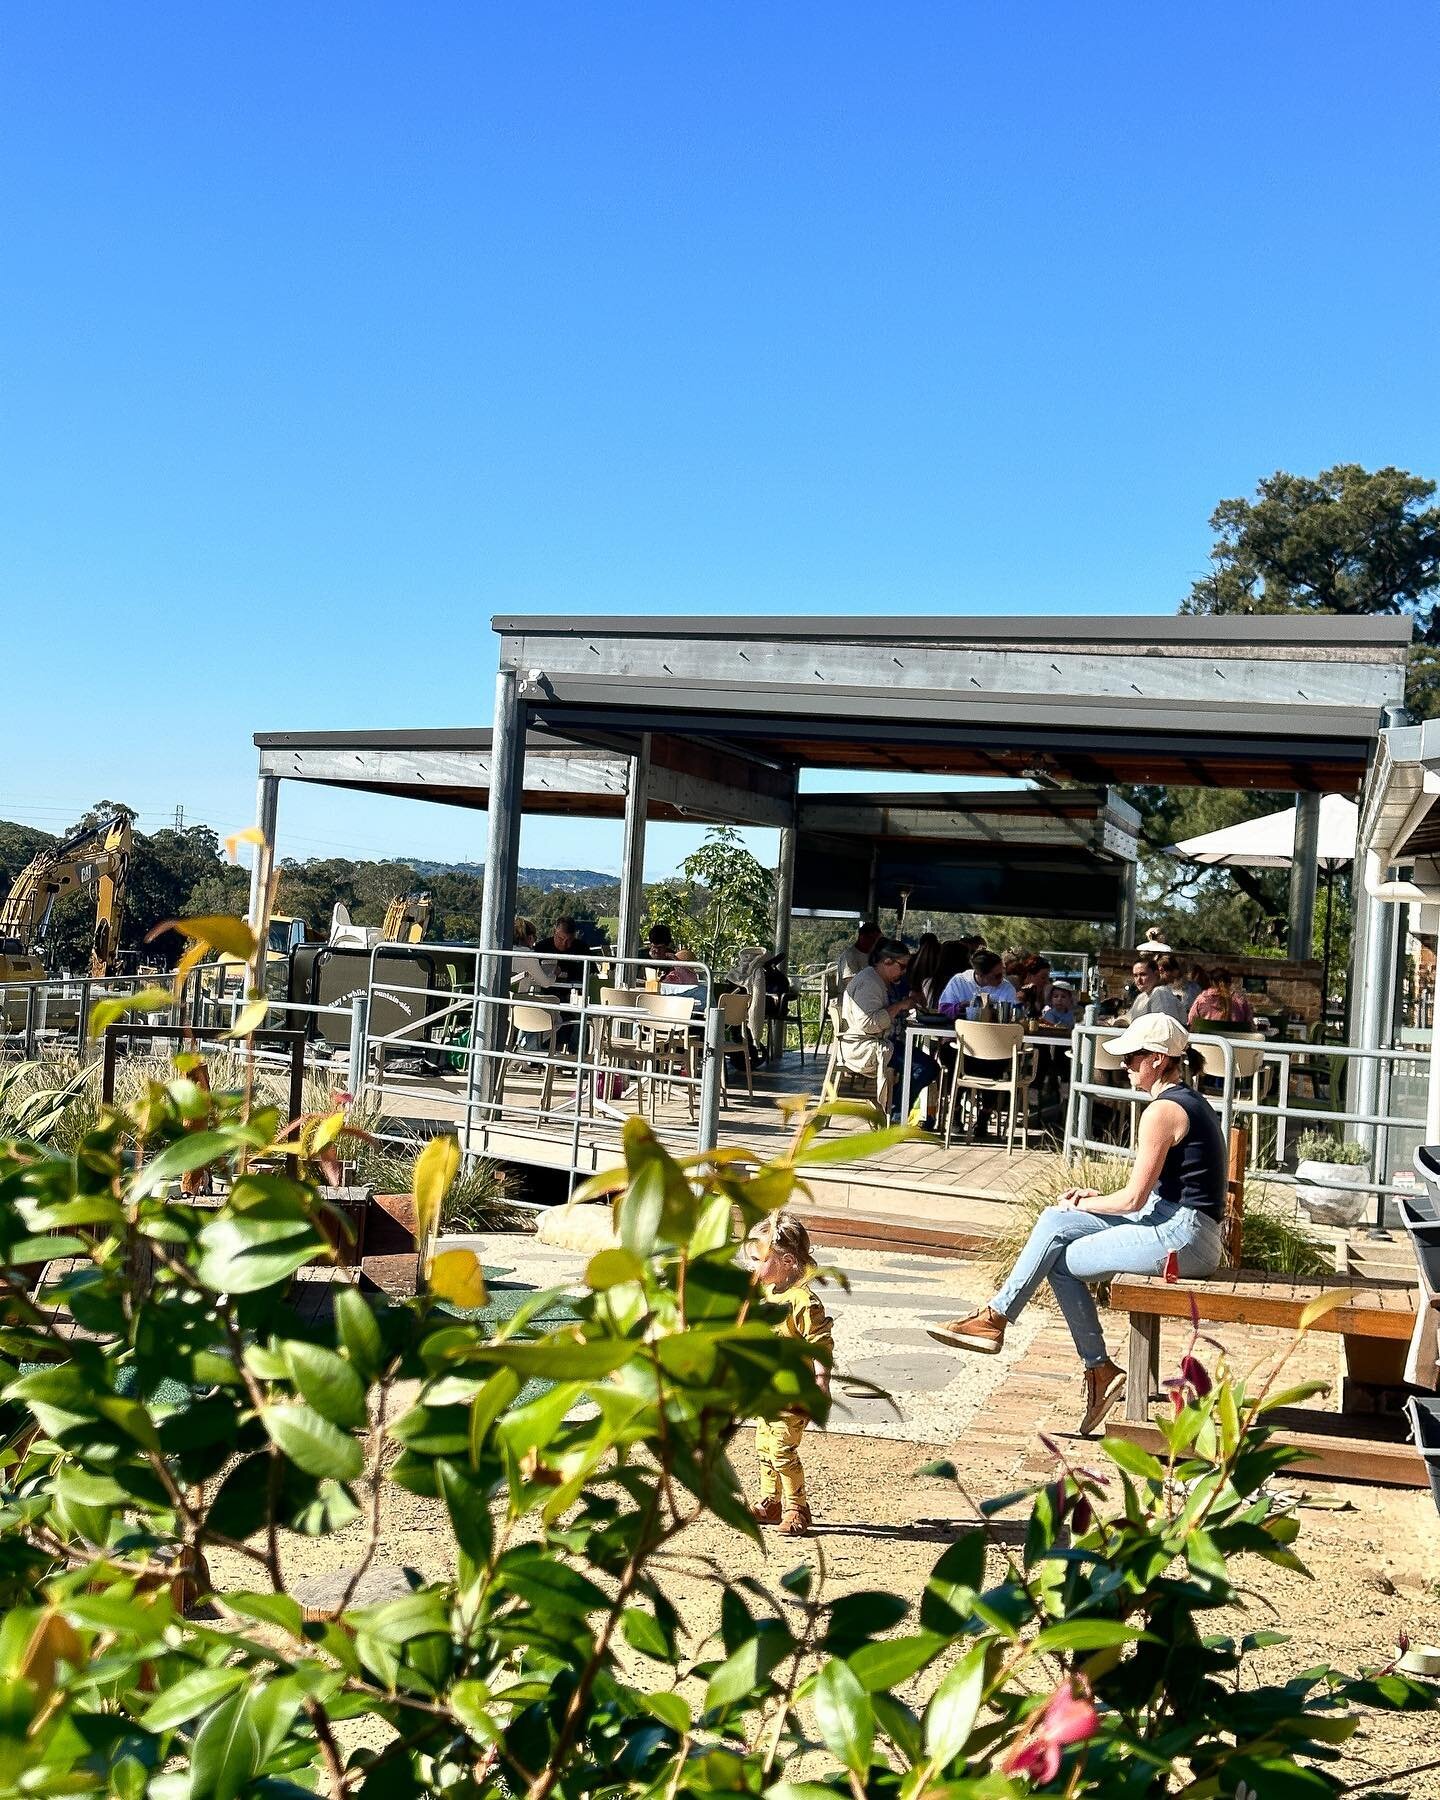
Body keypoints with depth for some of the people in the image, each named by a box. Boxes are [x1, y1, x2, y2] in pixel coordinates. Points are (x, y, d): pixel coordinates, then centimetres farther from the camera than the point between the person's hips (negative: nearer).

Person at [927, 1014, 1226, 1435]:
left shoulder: (1162, 1111, -15)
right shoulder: (1189, 1102, 17)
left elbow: (1134, 1198, -16)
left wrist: (1086, 1204, 2)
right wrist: (1097, 1197, 13)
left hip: (1179, 1237, -10)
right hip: (1178, 1225, 10)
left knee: (1060, 1260, -3)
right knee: (1055, 1220, 3)